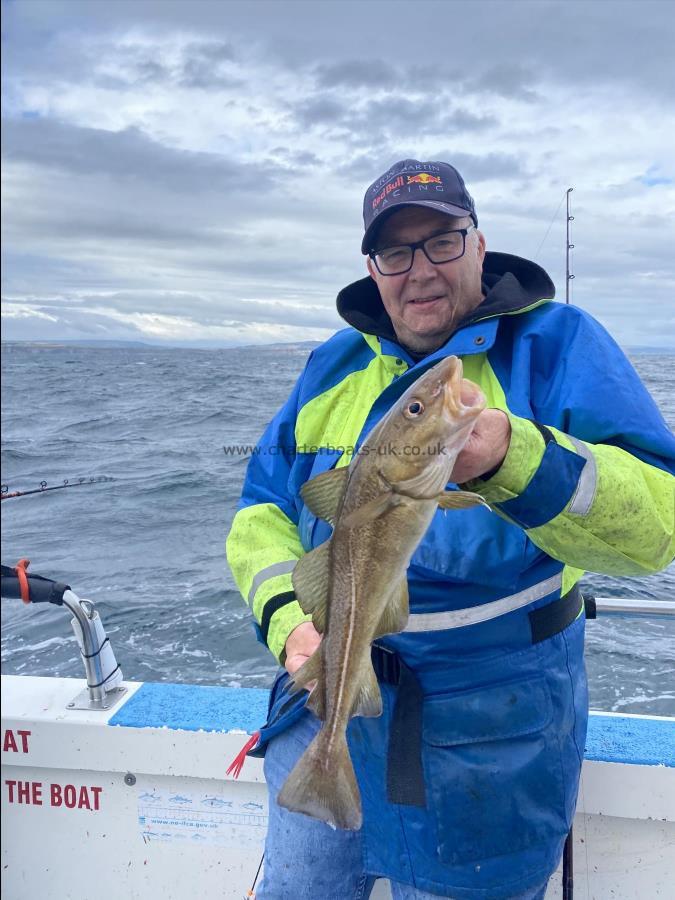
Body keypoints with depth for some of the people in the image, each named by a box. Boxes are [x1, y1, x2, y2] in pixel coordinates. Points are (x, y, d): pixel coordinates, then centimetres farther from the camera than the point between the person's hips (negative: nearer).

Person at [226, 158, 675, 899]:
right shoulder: (334, 365, 6)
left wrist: (511, 456, -39)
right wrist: (289, 622, -15)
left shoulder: (554, 343, -9)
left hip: (488, 736, -3)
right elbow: (260, 512, 4)